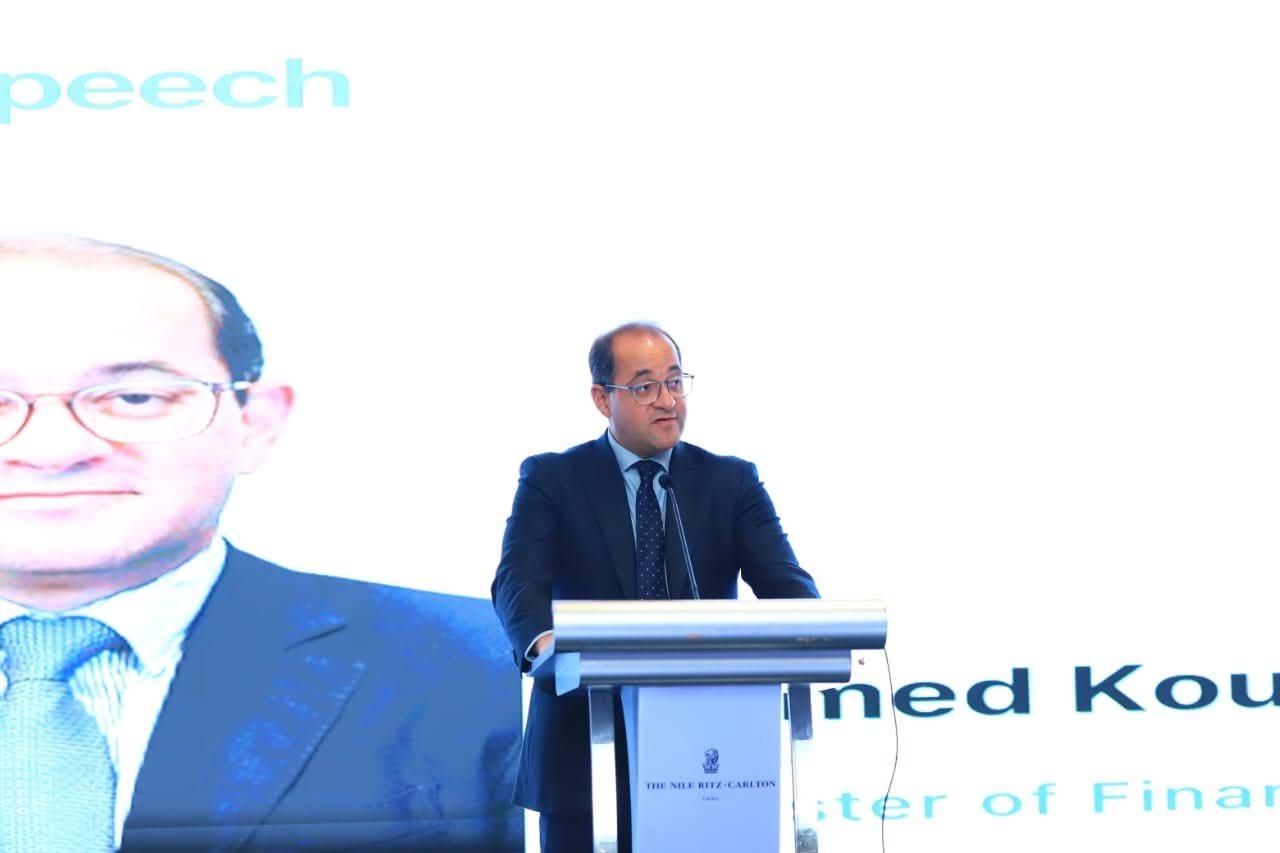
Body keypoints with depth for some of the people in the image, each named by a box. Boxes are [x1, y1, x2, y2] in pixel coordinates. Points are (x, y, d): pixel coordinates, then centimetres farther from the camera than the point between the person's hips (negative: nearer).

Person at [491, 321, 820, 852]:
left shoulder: (732, 482, 9)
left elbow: (783, 580, -2)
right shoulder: (552, 480, 4)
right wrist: (544, 640, -34)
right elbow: (517, 582, -10)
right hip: (585, 752, -1)